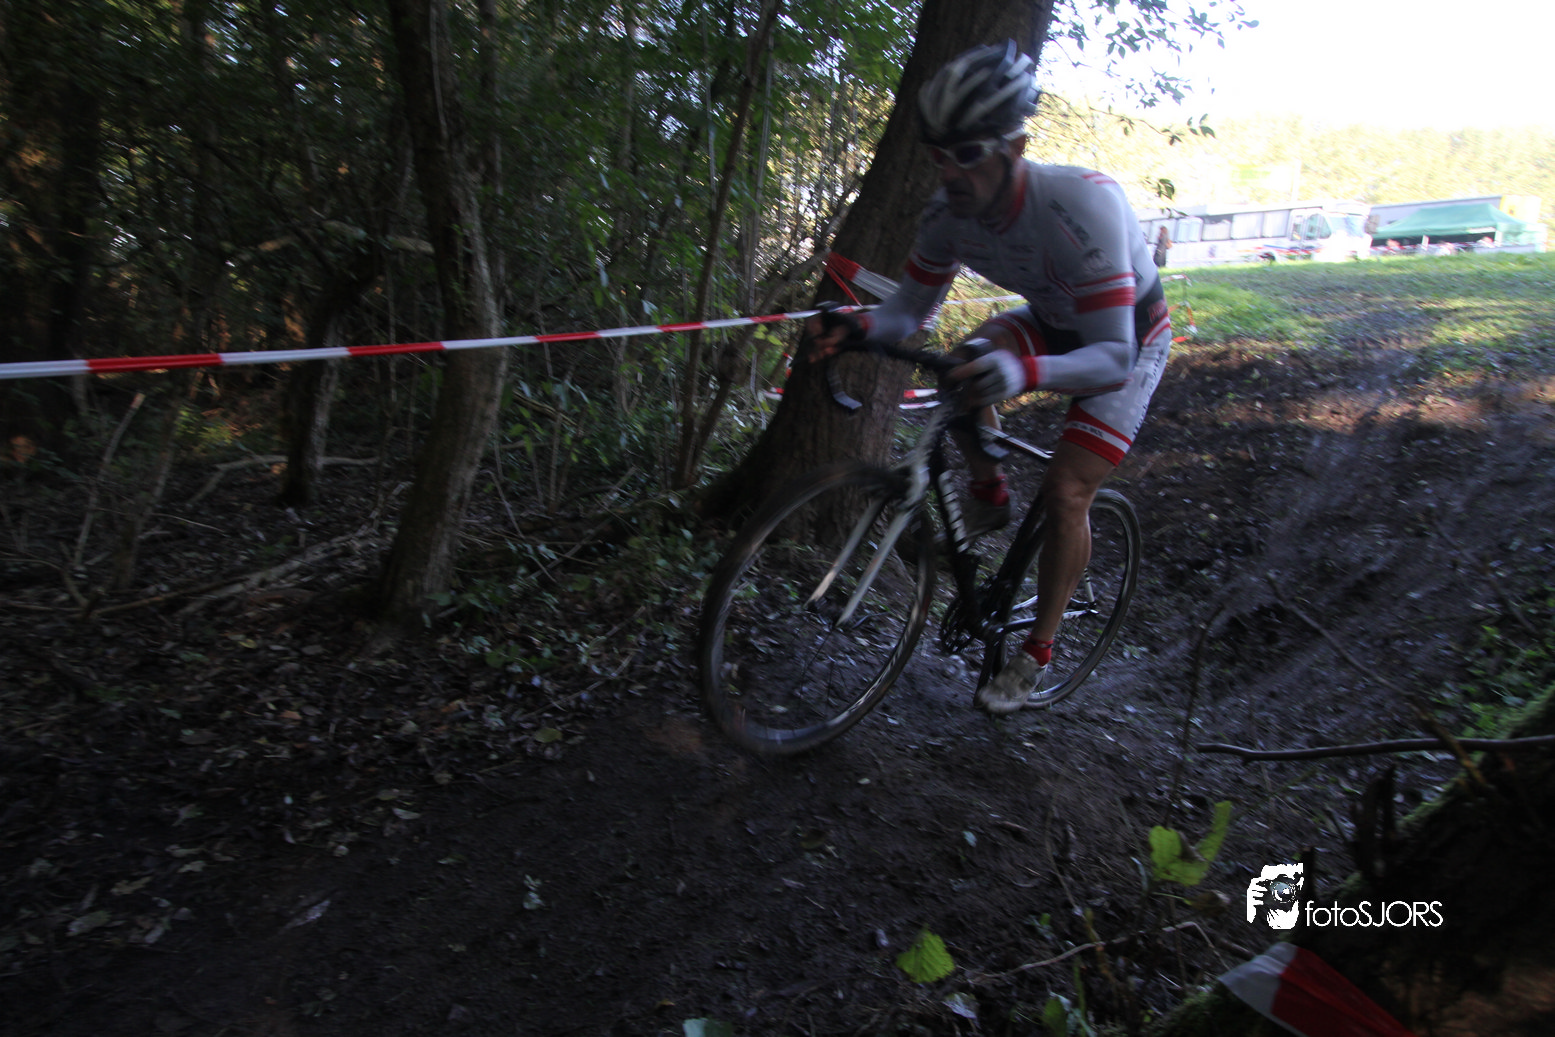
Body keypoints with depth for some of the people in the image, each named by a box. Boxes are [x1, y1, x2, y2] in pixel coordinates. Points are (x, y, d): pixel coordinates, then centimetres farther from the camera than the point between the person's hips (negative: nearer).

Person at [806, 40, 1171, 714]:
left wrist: (1025, 374, -62)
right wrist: (854, 327, -35)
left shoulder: (1081, 204, -39)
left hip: (1130, 337, -5)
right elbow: (910, 308, -12)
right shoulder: (949, 212, -21)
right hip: (1054, 323, 5)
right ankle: (989, 494, 0)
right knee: (972, 357, -28)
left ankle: (1037, 654, 6)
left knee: (1065, 494, -15)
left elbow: (1113, 357, -42)